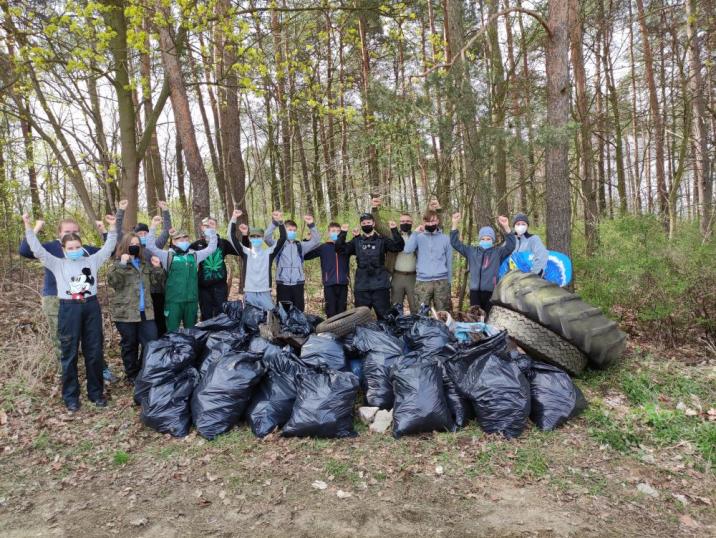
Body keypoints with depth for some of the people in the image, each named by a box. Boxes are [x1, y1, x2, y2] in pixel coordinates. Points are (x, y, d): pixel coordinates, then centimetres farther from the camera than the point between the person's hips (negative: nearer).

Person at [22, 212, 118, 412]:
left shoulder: (92, 261, 10)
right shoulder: (58, 264, 8)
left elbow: (108, 247, 11)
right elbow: (38, 250, 3)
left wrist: (112, 227, 3)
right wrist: (29, 227, -2)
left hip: (91, 307, 1)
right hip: (69, 309, -1)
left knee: (94, 351, 7)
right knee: (69, 353, 5)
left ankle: (96, 392, 19)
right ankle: (70, 396, 16)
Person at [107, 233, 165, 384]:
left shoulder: (145, 264, 15)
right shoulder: (118, 264, 1)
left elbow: (157, 282, 15)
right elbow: (112, 282, -16)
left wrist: (157, 268, 0)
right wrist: (122, 265, -24)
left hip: (145, 311, 4)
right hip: (125, 312, -4)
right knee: (129, 345, 6)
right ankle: (132, 375, 21)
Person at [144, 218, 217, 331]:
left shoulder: (195, 255, 11)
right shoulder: (168, 255, 3)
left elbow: (212, 247, 16)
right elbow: (150, 246, -4)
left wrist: (210, 230, 10)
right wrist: (153, 227, -9)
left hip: (191, 300, 3)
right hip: (173, 301, -3)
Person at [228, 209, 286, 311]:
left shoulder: (269, 252, 4)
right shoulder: (246, 252, 5)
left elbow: (282, 238, -4)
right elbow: (233, 237, -3)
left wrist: (280, 221, -15)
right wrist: (234, 218, -11)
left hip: (265, 293, 0)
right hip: (249, 293, 0)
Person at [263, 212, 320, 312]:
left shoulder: (300, 246, 12)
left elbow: (316, 242, 2)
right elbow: (267, 238, -11)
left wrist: (311, 226, -11)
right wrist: (274, 222, -24)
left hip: (298, 283, 2)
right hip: (283, 283, -2)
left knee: (299, 311, 4)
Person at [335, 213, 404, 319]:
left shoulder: (382, 240, 7)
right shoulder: (356, 241, 12)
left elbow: (398, 246, -4)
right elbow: (340, 249, 4)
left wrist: (394, 230, -15)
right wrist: (343, 233, -6)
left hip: (380, 284, -2)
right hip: (361, 286, 2)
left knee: (384, 315, 4)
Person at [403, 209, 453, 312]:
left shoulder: (445, 238, 7)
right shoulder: (419, 237, 4)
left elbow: (449, 261, 11)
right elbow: (407, 249, -14)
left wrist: (449, 281, 10)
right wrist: (416, 232, -11)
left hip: (441, 281, 1)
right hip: (422, 281, -1)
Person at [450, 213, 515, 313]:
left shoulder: (498, 252, 6)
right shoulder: (471, 251, 11)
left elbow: (510, 245, -8)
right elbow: (455, 243, 9)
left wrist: (506, 227, -22)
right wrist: (455, 224, -2)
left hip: (491, 291, -2)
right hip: (475, 291, 2)